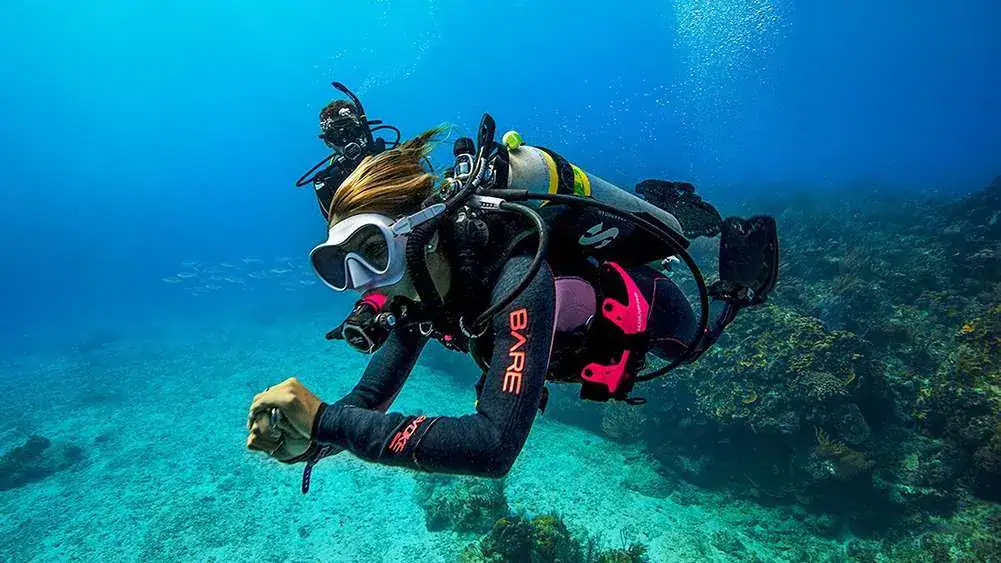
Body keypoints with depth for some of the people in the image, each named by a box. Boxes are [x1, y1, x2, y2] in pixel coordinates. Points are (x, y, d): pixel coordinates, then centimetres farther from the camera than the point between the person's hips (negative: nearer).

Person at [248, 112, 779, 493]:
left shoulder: (515, 275, -48)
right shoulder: (418, 287, -25)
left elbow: (494, 446, -55)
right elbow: (371, 396, -19)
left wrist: (325, 419, -57)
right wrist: (306, 437, -40)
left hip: (645, 307, -5)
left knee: (690, 345, 29)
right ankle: (666, 204, 46)